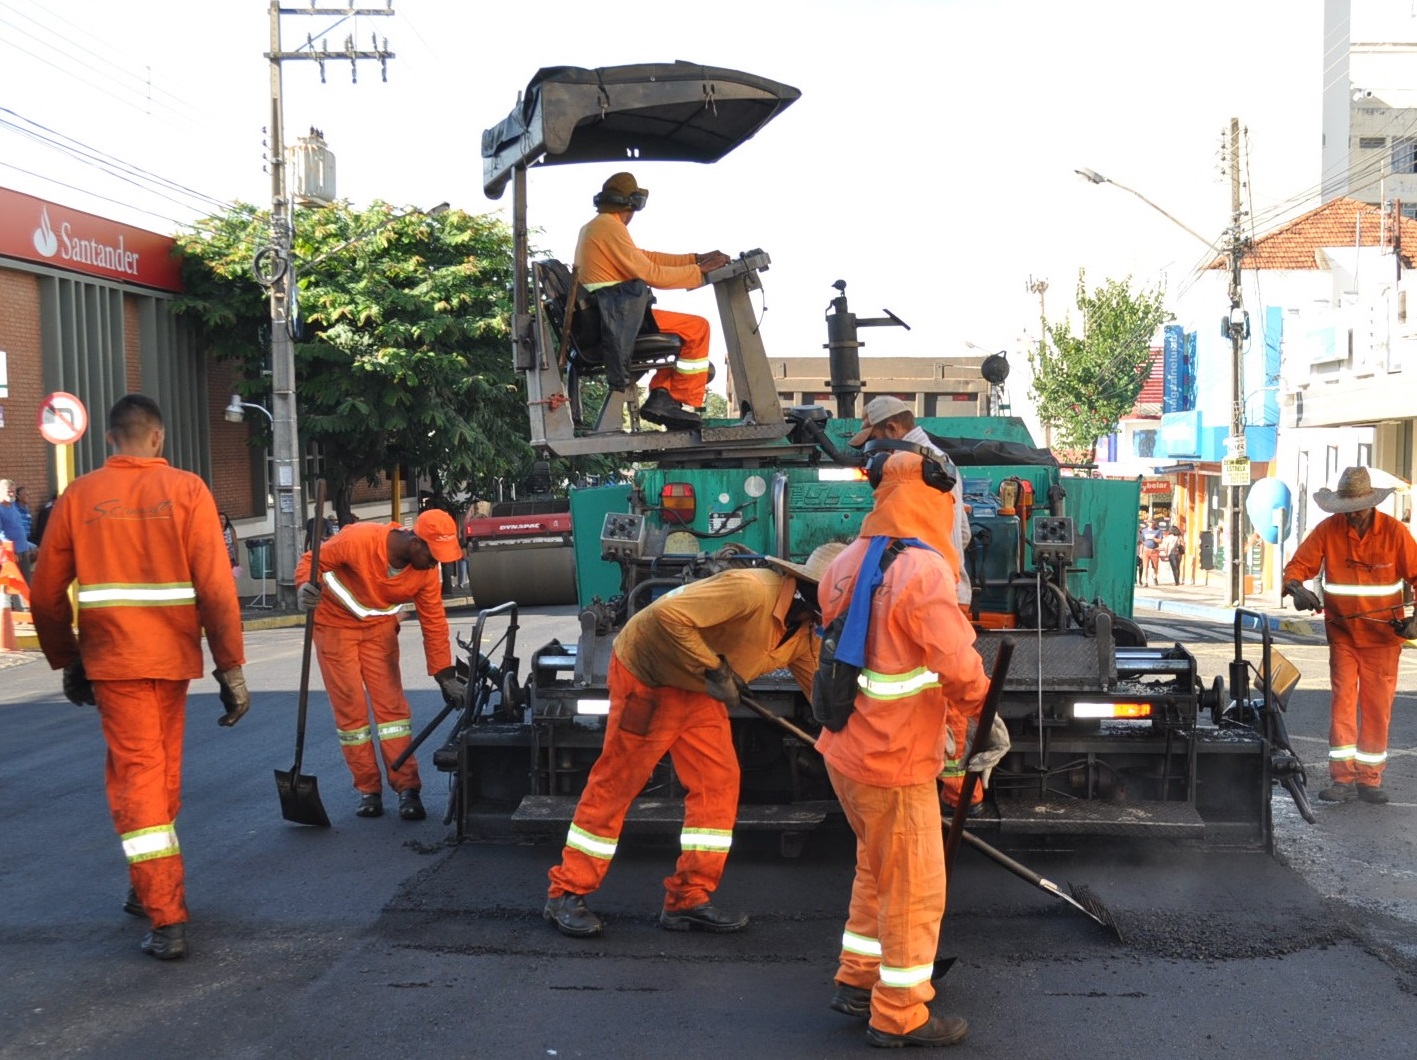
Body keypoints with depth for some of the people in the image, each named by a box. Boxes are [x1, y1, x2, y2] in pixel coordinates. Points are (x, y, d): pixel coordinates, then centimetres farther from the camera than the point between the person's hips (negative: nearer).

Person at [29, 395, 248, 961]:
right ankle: (154, 889, 33)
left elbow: (46, 594, 5)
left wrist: (67, 661, 18)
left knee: (136, 776, 1)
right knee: (163, 772, 18)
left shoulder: (79, 496, 1)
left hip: (112, 659, 0)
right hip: (173, 657, 1)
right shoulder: (186, 490, -3)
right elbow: (216, 586, -9)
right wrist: (230, 666, -5)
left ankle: (167, 919, -6)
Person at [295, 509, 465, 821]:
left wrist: (445, 676, -13)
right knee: (350, 708, -2)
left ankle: (407, 787, -2)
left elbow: (434, 623, -11)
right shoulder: (357, 540, -31)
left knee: (391, 704, -5)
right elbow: (312, 561, -18)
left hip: (380, 629, 3)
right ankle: (367, 789, 8)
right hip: (335, 626, -3)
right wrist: (306, 587, -41)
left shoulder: (426, 570, -17)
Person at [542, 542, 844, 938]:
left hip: (698, 689, 9)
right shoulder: (752, 590, -30)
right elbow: (669, 613, -35)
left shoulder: (803, 630, -1)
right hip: (646, 673, -9)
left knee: (719, 783, 1)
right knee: (615, 784, -2)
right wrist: (713, 668, -30)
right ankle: (566, 894, 11)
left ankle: (690, 899, 10)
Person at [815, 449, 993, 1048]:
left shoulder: (846, 564, 3)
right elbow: (959, 664, -23)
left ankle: (857, 979, 35)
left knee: (878, 869, 25)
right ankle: (899, 1016, 19)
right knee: (914, 887, 7)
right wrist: (978, 706, -2)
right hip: (894, 762, -8)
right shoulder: (921, 571, -21)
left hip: (846, 748, 8)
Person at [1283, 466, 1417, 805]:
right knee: (1342, 701, -3)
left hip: (1382, 634, -1)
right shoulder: (1328, 530, -5)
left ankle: (1370, 778, 13)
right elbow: (1298, 565, -4)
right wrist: (1296, 588, -26)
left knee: (1377, 706, 4)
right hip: (1342, 633, 1)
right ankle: (1343, 777, 1)